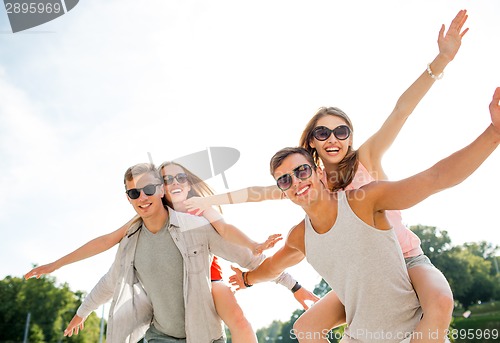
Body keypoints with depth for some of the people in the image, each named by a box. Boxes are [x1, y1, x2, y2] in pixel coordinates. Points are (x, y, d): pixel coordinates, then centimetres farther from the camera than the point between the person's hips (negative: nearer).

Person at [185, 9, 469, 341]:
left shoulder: (366, 159, -10)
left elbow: (401, 112, -23)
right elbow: (262, 191, 6)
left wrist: (441, 61, -34)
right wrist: (215, 200, 3)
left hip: (409, 259, -5)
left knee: (440, 302, -37)